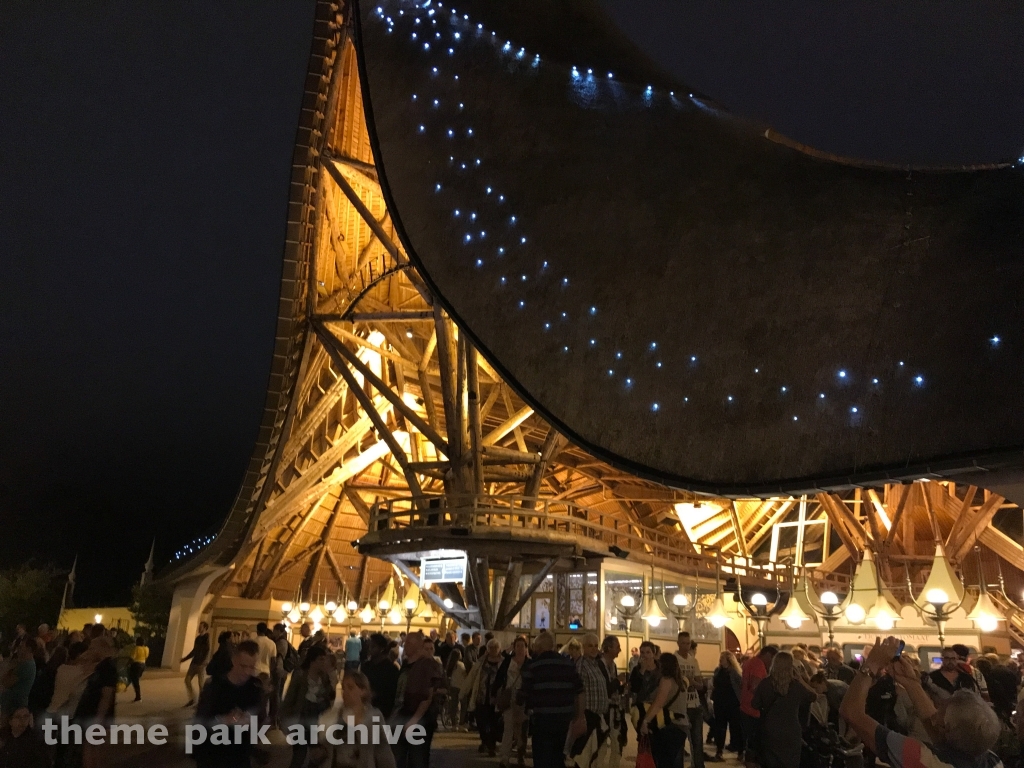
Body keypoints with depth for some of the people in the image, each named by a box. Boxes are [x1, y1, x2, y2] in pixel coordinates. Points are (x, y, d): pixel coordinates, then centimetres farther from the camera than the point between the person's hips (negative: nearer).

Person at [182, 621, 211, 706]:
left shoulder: (207, 638, -9)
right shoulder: (198, 638, 13)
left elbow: (208, 651, -20)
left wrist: (204, 662, -32)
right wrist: (185, 659, 24)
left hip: (201, 664, -8)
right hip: (194, 662, 8)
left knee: (201, 683, -2)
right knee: (187, 680, 4)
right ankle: (192, 699, 16)